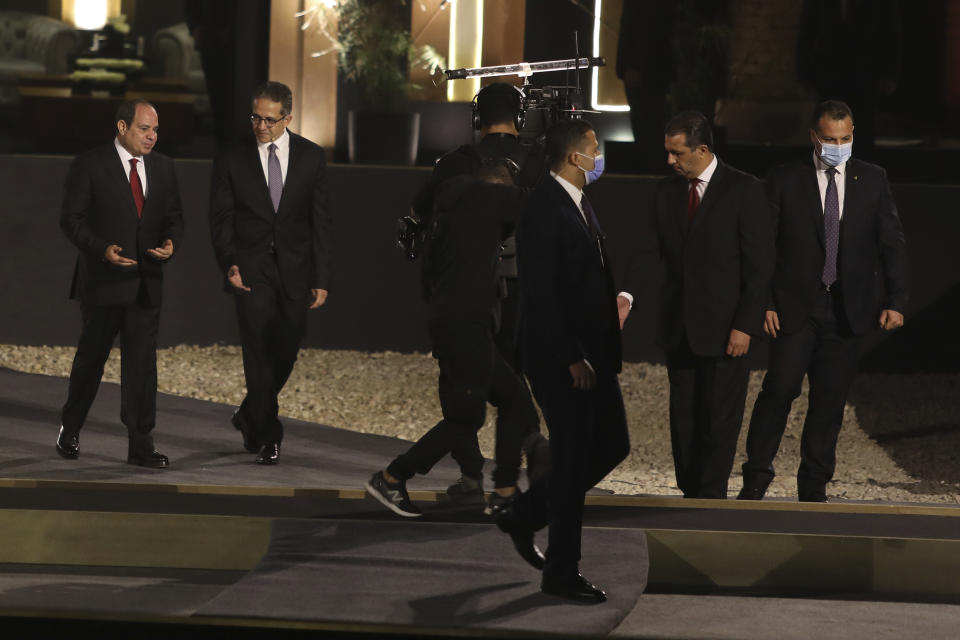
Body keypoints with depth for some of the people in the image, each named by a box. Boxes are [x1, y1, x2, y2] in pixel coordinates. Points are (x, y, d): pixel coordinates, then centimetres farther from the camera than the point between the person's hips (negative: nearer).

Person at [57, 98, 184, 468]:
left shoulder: (162, 167, 9)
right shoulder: (89, 166, -6)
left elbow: (173, 215, 13)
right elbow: (71, 219, -8)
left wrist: (171, 243, -9)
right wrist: (102, 249, -22)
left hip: (146, 283, 4)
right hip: (103, 282, -3)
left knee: (142, 363, -1)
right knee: (91, 358, 9)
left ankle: (141, 447, -1)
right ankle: (69, 431, 29)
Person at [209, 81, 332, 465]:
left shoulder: (311, 157, 3)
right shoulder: (232, 161, 0)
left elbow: (320, 222, 4)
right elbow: (220, 220, 3)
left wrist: (321, 279, 0)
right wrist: (229, 264, -14)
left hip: (295, 271, 2)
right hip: (252, 270, -2)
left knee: (285, 353, 6)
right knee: (260, 353, -9)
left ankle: (250, 416, 30)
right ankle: (267, 436, -3)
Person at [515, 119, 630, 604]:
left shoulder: (579, 204, 13)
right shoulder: (544, 209, -16)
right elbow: (542, 293, -21)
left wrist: (605, 350, 12)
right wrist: (572, 359, -21)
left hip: (591, 350, 9)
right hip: (560, 357, -9)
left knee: (612, 446, 11)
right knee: (573, 458, -3)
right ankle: (561, 573, 8)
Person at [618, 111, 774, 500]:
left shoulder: (743, 190, -7)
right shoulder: (667, 191, 9)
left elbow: (760, 263, -8)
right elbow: (649, 250, 4)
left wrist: (745, 325, -14)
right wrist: (627, 295, -15)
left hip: (724, 331, -5)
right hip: (679, 329, 5)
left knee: (719, 421, -4)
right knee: (683, 420, 9)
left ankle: (710, 499, 3)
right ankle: (690, 497, 18)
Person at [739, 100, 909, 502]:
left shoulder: (872, 180, 8)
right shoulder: (784, 180, 1)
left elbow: (892, 243, 8)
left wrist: (896, 301, -1)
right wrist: (763, 303, -7)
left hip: (848, 313, 2)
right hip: (795, 308, -2)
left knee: (830, 401, 3)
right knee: (780, 388, -12)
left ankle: (814, 485, 12)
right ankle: (756, 479, -4)